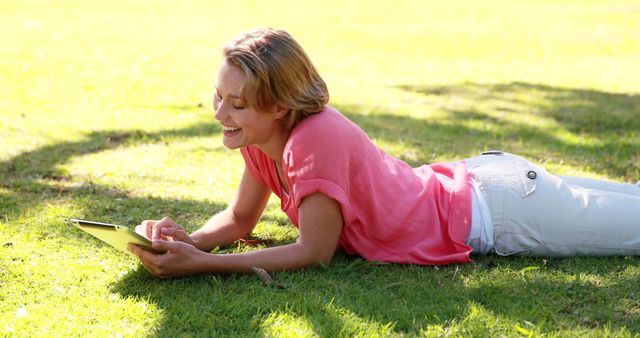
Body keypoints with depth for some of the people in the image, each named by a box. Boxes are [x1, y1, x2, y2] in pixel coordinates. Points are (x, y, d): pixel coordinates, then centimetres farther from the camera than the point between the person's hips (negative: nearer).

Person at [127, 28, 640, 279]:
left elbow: (314, 252, -30)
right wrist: (189, 241, -19)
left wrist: (203, 264, -34)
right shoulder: (265, 133, -9)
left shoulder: (316, 137, -33)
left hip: (494, 209, -7)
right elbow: (241, 219, 1)